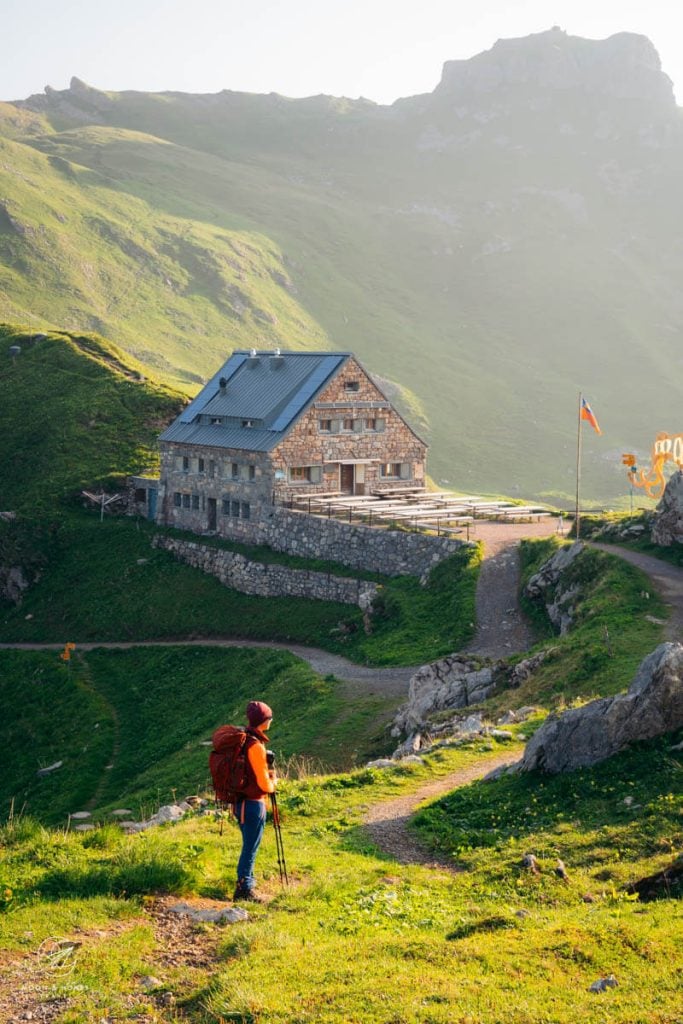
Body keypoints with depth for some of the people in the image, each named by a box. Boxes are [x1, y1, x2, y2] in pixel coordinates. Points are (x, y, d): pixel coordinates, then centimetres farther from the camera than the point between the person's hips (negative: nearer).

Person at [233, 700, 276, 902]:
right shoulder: (255, 745, -22)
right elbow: (263, 783, -20)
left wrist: (268, 774, 12)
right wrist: (273, 785, 0)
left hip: (241, 800, 9)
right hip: (253, 803, -9)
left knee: (249, 845, 21)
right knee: (250, 847, 2)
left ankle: (247, 882, 32)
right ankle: (244, 889, 10)